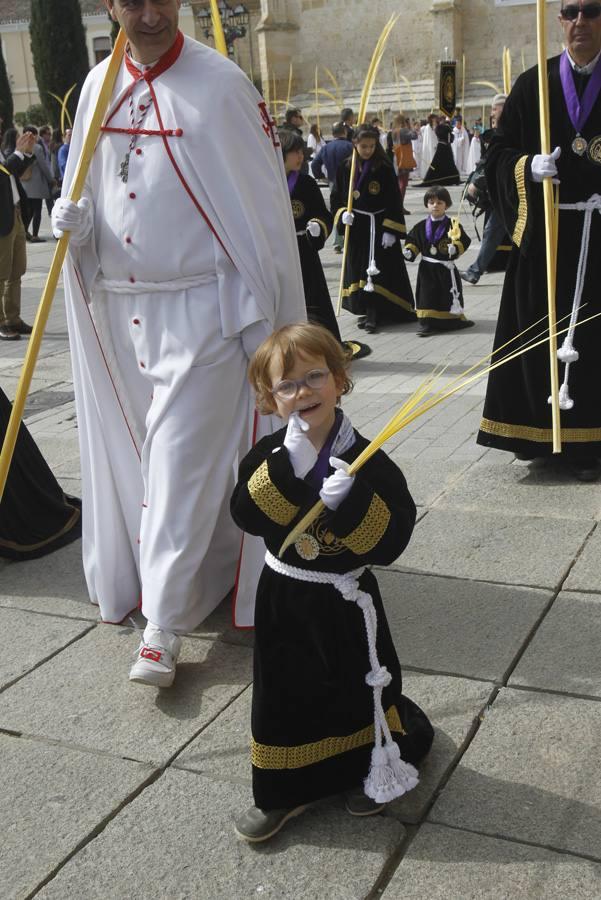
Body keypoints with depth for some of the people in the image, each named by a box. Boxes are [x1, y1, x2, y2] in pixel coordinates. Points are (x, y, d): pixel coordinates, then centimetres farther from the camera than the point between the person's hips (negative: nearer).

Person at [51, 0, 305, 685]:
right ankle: (131, 582, 33)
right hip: (117, 308, 6)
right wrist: (75, 217, -6)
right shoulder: (98, 86, 9)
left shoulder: (220, 84, -7)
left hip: (199, 309, -5)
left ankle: (163, 625, 2)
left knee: (182, 460, -6)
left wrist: (278, 321, -8)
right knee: (129, 449, 14)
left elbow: (263, 200, -7)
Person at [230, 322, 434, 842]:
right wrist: (289, 465, -31)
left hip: (345, 604, -2)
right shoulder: (270, 455, -6)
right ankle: (286, 791, 34)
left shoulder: (367, 460, -14)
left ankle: (374, 771, 42)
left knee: (358, 692, 14)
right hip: (284, 602, 3)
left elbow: (391, 541, -19)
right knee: (287, 695, 13)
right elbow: (248, 515, -21)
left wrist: (349, 499, -34)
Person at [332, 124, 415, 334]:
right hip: (356, 227, 4)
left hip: (379, 226, -3)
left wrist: (391, 230, -13)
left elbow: (394, 202, -7)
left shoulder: (385, 168, -7)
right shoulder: (346, 168, 2)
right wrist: (342, 213, -11)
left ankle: (373, 314, -5)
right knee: (358, 269, 9)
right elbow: (336, 197, 9)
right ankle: (365, 311, 20)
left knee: (377, 272, -7)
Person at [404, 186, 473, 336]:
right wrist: (409, 251, -7)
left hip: (446, 268, -2)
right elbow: (413, 241, 12)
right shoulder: (421, 227, 7)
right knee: (427, 295, 0)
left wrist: (455, 247, -26)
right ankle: (426, 321, 4)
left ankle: (456, 318, 22)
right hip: (427, 269, 2)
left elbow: (464, 241, -7)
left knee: (449, 294, 6)